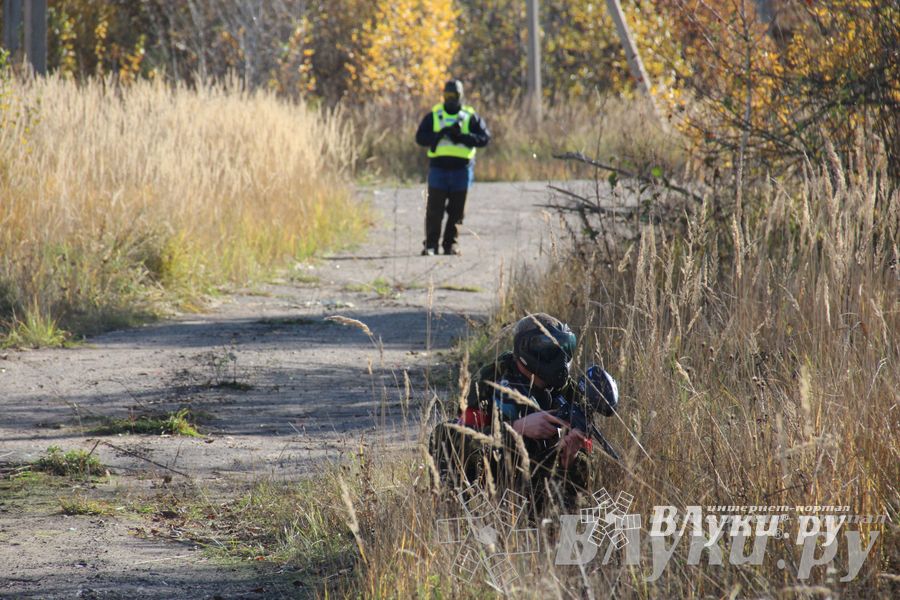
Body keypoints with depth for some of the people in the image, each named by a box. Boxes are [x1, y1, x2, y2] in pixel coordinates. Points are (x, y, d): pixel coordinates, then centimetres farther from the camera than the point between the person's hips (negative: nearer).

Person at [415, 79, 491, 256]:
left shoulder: (470, 117, 7)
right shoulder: (433, 116, 10)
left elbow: (485, 138, -3)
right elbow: (420, 138, 2)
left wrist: (462, 137, -16)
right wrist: (440, 134, -14)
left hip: (461, 168, 0)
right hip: (438, 167, 0)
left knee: (456, 210, 4)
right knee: (434, 209, -6)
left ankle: (451, 243, 12)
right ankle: (430, 245, -3)